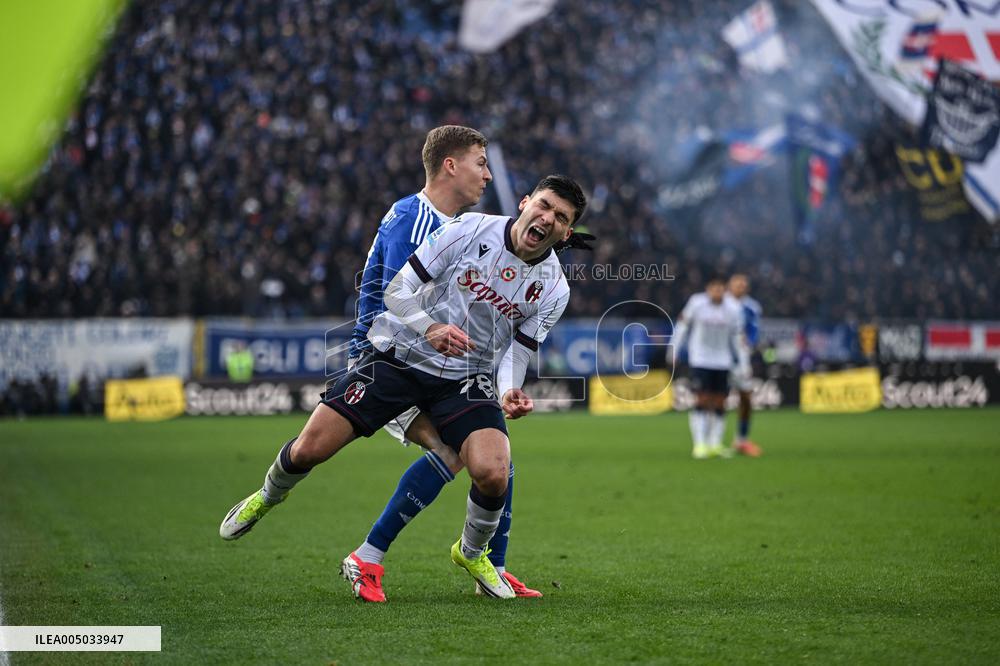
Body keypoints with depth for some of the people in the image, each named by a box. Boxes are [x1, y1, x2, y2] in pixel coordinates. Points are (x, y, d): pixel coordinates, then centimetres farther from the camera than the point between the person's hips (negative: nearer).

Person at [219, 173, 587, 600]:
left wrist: (510, 393, -18)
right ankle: (267, 497, 29)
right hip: (399, 355, -1)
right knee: (310, 449, -9)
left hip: (467, 378, 1)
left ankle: (471, 553, 11)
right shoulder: (470, 230, -11)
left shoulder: (553, 288, -4)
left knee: (493, 473, -23)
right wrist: (431, 328, -26)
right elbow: (398, 290, -8)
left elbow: (517, 351, 3)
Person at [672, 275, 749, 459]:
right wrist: (674, 349, 8)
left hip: (722, 362, 3)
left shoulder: (732, 310, -2)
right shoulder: (696, 303, -7)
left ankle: (715, 444, 9)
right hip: (700, 360, -2)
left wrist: (744, 364, 3)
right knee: (702, 400, -9)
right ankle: (699, 444, -8)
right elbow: (683, 323, 6)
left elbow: (738, 337, 5)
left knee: (719, 403, 2)